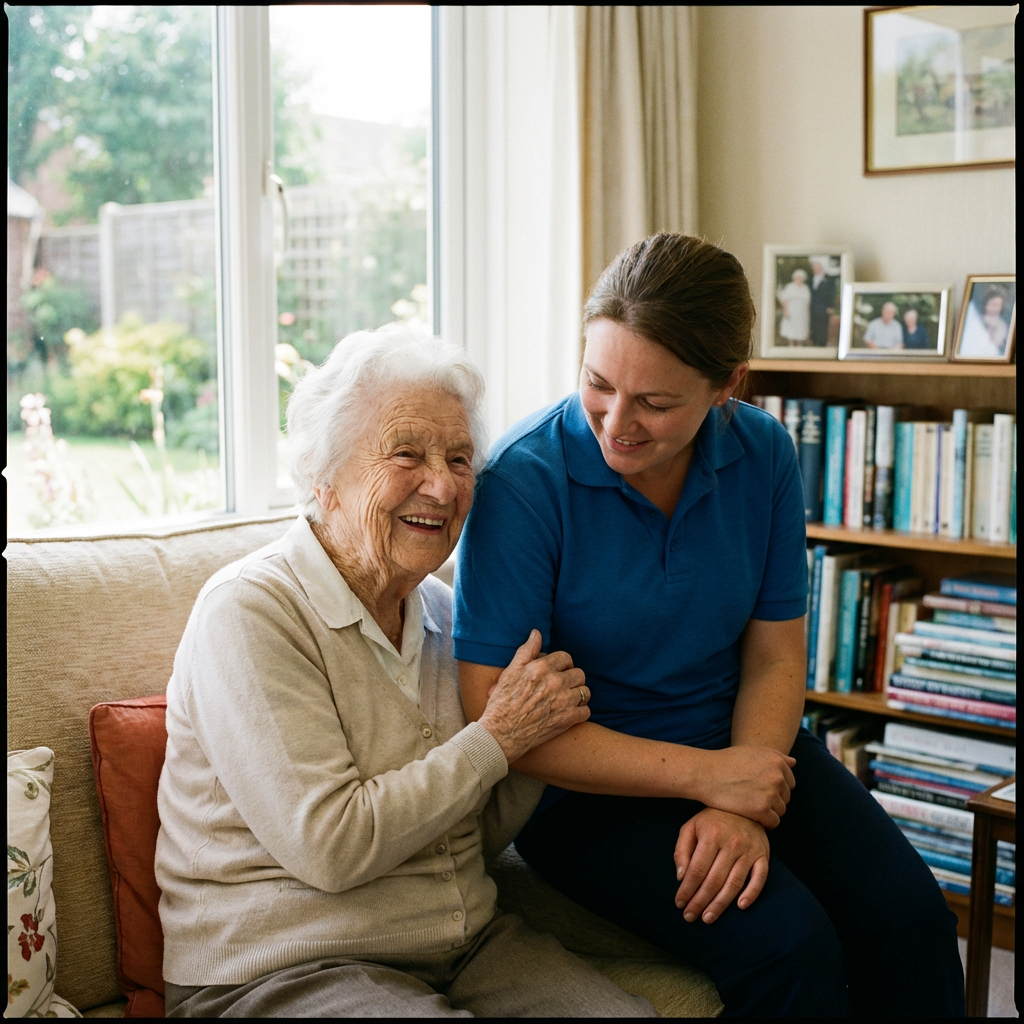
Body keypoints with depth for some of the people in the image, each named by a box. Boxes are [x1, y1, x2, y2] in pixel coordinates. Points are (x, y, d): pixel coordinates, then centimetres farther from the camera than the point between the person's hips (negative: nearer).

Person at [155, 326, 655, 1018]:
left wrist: (544, 726, -5)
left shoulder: (444, 613, 8)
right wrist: (497, 739, -15)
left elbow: (479, 837, 13)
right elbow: (329, 846, -21)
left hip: (470, 946, 6)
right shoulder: (248, 614, -14)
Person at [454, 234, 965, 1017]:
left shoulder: (764, 455, -5)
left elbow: (774, 659, 1)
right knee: (787, 943, -24)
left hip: (742, 747, 5)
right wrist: (705, 776, -21)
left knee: (908, 914, -15)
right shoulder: (525, 481, -20)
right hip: (588, 783, -4)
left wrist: (743, 809, -16)